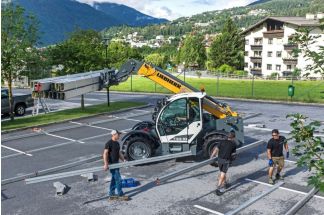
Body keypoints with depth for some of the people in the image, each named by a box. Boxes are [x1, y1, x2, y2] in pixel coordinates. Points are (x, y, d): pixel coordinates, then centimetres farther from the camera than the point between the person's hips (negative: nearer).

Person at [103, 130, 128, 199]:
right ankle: (120, 194, 3)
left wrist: (124, 160, 11)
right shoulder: (109, 143, -14)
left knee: (114, 179, 14)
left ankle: (111, 194, 24)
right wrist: (106, 164, -26)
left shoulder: (117, 143, 13)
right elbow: (105, 153, -19)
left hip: (116, 163, 9)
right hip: (112, 164, -9)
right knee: (118, 179, -6)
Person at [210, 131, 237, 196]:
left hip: (220, 159, 4)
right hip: (226, 160, -4)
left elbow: (216, 149, -2)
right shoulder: (233, 144, 2)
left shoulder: (222, 142, 5)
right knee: (223, 174, -3)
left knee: (223, 173, 21)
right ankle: (219, 187, -10)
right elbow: (233, 153, 5)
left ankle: (224, 184, 36)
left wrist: (212, 156, 4)